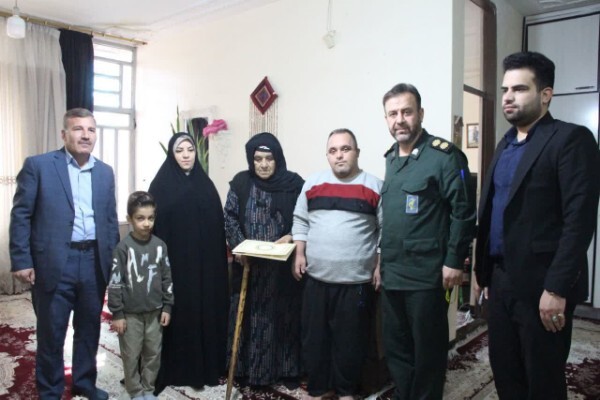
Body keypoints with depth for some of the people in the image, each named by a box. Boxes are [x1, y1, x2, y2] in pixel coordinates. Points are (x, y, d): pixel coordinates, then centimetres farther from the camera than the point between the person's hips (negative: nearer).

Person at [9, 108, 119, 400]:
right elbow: (21, 215, -5)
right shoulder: (38, 165, -3)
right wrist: (21, 261, -10)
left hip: (94, 262, 4)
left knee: (89, 329, 15)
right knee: (51, 333, 10)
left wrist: (114, 261, 9)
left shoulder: (105, 172, 9)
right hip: (53, 263, -4)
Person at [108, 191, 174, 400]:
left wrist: (167, 307, 3)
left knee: (153, 353, 13)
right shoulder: (123, 248, -12)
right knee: (131, 355, 9)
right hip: (130, 313, -3)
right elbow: (115, 283, -10)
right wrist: (117, 314, -10)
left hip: (154, 312, 3)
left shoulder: (160, 246, -2)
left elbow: (167, 279, 4)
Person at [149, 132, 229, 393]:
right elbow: (152, 225, -6)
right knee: (174, 314, 4)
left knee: (202, 312, 9)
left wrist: (217, 261, 3)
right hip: (172, 261, -3)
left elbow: (217, 226, 7)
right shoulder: (161, 185, -2)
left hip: (203, 263, 3)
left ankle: (202, 368, 23)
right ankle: (171, 369, 19)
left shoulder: (206, 184, 7)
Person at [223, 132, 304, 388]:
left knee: (283, 315, 8)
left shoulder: (294, 183, -5)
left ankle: (286, 369, 23)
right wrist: (239, 246, -10)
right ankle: (245, 368, 26)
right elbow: (229, 218, 4)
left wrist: (291, 237, -18)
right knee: (247, 315, 10)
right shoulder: (241, 183, 1)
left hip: (282, 266, -1)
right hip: (248, 265, 1)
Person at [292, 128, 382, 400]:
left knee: (351, 339, 10)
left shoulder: (374, 187, -3)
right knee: (314, 337, 13)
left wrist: (380, 266, -5)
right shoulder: (312, 184, 6)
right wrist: (299, 255, 4)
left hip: (357, 280, -2)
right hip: (317, 278, 3)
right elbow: (300, 221, 11)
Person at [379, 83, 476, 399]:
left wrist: (454, 262, -16)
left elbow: (463, 212, -13)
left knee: (427, 351, 8)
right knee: (395, 348, 18)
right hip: (391, 274, 7)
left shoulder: (444, 155, -10)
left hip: (426, 275, -7)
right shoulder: (391, 158, 12)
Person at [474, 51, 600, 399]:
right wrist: (487, 274, 12)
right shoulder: (506, 144, 13)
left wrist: (556, 289, -20)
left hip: (541, 285, -7)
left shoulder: (571, 139, -9)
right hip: (501, 280, 7)